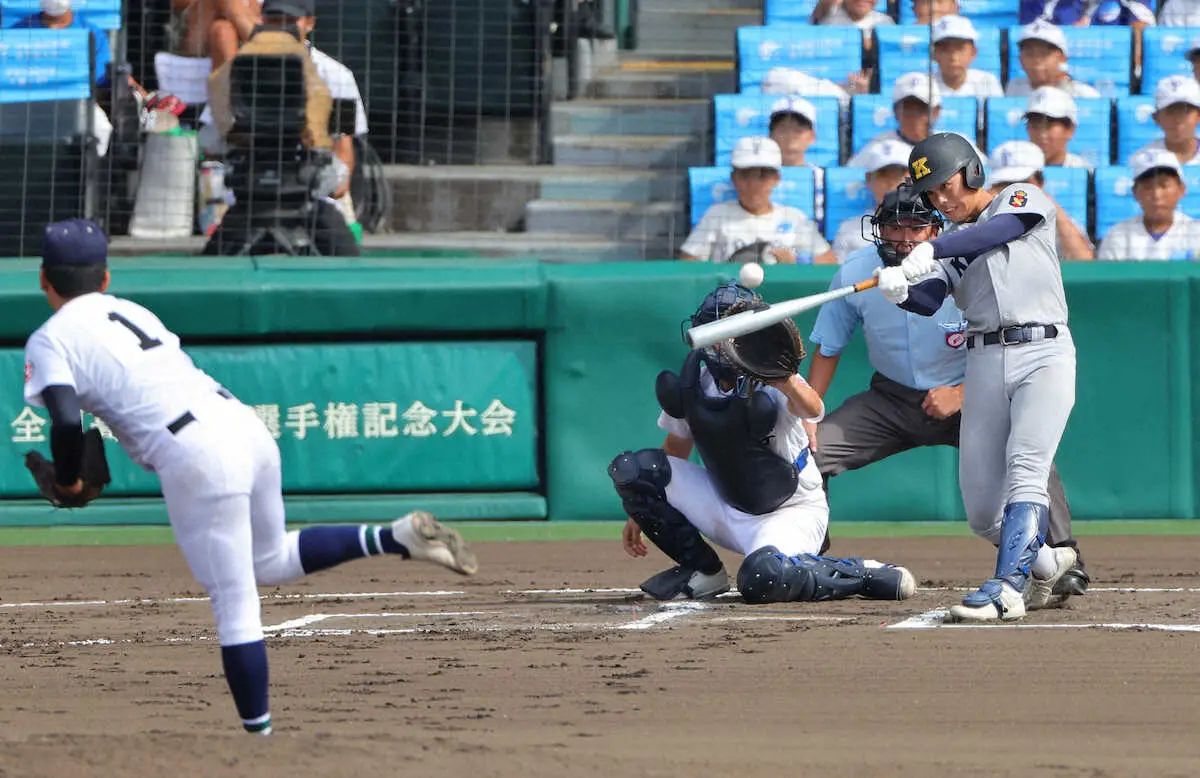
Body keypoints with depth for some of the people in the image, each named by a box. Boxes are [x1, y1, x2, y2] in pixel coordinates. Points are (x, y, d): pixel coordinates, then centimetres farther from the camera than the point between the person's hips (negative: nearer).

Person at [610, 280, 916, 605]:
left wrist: (788, 383, -68)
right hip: (726, 507, 6)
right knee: (629, 468, -10)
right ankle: (701, 569, 3)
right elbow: (676, 451, 11)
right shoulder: (691, 386, -6)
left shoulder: (770, 389, -22)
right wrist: (641, 512, 12)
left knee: (762, 580, -39)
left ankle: (858, 574, -10)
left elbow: (812, 409, -47)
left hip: (790, 513, -6)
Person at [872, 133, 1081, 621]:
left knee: (1024, 471, -24)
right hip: (985, 365, 5)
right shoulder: (951, 242, 18)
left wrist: (931, 250, -30)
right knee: (982, 513, 1)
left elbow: (997, 230, -17)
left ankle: (1006, 590, -32)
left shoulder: (1023, 199, 6)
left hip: (1043, 353, -5)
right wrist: (899, 290, -22)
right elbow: (928, 301, 2)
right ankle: (1045, 562, 28)